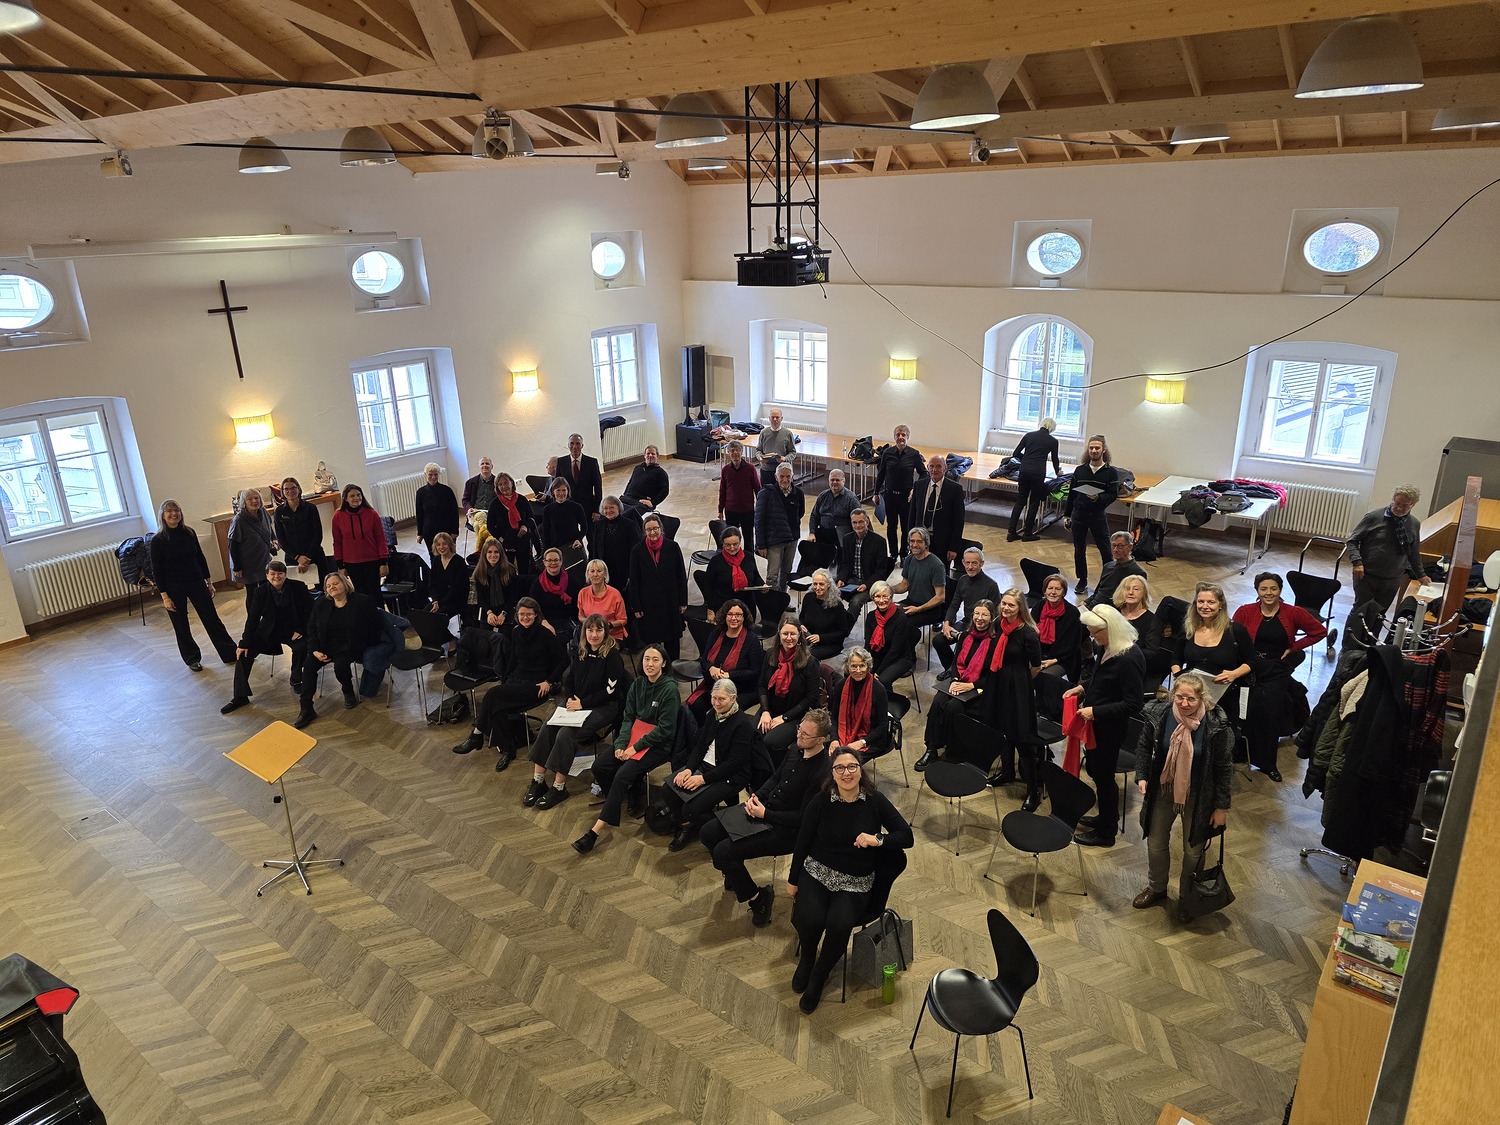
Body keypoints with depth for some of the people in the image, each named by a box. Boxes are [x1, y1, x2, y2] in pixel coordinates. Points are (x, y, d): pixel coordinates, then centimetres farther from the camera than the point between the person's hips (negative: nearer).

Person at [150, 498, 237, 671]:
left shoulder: (189, 533, -1)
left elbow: (200, 558, 7)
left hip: (196, 584, 2)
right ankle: (192, 658, 27)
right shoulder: (158, 540, -11)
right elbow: (157, 570, -9)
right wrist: (165, 596, -11)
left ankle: (230, 653, 12)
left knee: (211, 618, 5)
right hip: (174, 589, -2)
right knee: (181, 625, 10)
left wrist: (209, 582, 9)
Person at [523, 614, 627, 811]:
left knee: (566, 734, -26)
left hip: (603, 707, -6)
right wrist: (569, 699, -3)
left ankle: (559, 788, -16)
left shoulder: (612, 655, -12)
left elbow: (611, 690, -15)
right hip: (575, 702, 7)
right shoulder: (579, 652, 7)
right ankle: (537, 782, -10)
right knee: (546, 729, -16)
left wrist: (583, 703, -15)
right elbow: (569, 678, 16)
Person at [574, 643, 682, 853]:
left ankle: (596, 831, -22)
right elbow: (627, 717, 6)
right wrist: (621, 744, -10)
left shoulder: (669, 689, -15)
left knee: (622, 775, -25)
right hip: (635, 735, 7)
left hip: (658, 744, -7)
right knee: (599, 766, -14)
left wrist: (635, 747, -18)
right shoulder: (638, 684, 5)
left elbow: (664, 729, -16)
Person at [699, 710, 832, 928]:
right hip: (764, 807, 8)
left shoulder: (822, 772, -25)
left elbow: (803, 818, -21)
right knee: (708, 834, 3)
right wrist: (756, 796, -2)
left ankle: (757, 897, 4)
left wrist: (765, 814, -19)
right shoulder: (795, 748, -1)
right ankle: (734, 876, 28)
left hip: (786, 829, -8)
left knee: (722, 852, -18)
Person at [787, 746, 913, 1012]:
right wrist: (792, 881, 9)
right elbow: (802, 842, 3)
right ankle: (807, 957, 12)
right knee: (808, 919, -27)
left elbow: (907, 837, -3)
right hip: (817, 872, 0)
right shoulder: (820, 802, -7)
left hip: (856, 882, 0)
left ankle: (818, 977, 3)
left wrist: (878, 839, -21)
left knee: (839, 924, -28)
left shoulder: (875, 801, -6)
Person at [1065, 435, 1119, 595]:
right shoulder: (1080, 470, 5)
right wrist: (1066, 515, 9)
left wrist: (1099, 498, -26)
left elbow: (1112, 495, -6)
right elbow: (1071, 493, 9)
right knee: (1079, 550, 10)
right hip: (1079, 515, 3)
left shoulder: (1111, 472, -4)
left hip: (1098, 516, -3)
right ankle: (1082, 581, 23)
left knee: (1105, 550, -1)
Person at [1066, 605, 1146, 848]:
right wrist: (1082, 687, 2)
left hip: (1110, 728, -8)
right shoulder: (1104, 648, -1)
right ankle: (1105, 817, 43)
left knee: (1103, 776, 7)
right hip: (1096, 723, 9)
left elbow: (1133, 704, -25)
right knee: (1094, 770, 23)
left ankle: (1106, 833, 26)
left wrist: (1095, 711, -25)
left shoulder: (1129, 659, -27)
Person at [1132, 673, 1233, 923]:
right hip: (1162, 791, 3)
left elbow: (1224, 768, -13)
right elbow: (1144, 747, 1)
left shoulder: (1216, 726, -23)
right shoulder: (1158, 715, -16)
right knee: (1156, 843, 17)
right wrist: (1142, 776, -11)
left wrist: (1221, 806, -10)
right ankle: (1156, 888, 43)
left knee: (1193, 850, 14)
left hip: (1197, 797, -3)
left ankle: (1187, 897, 39)